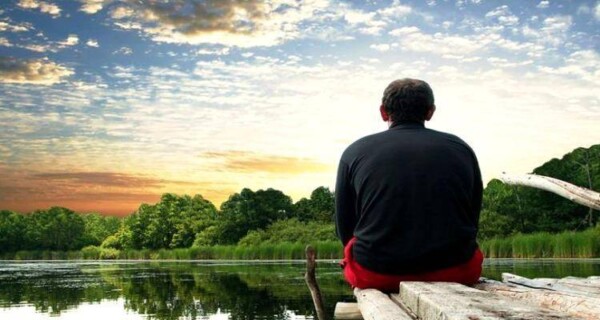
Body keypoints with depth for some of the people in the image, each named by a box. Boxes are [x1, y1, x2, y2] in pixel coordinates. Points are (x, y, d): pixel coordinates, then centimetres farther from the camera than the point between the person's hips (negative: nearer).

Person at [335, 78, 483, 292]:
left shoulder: (355, 152, 3)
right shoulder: (461, 149, 7)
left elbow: (344, 229, 7)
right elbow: (472, 221, 13)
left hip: (375, 274, 0)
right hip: (454, 271, 1)